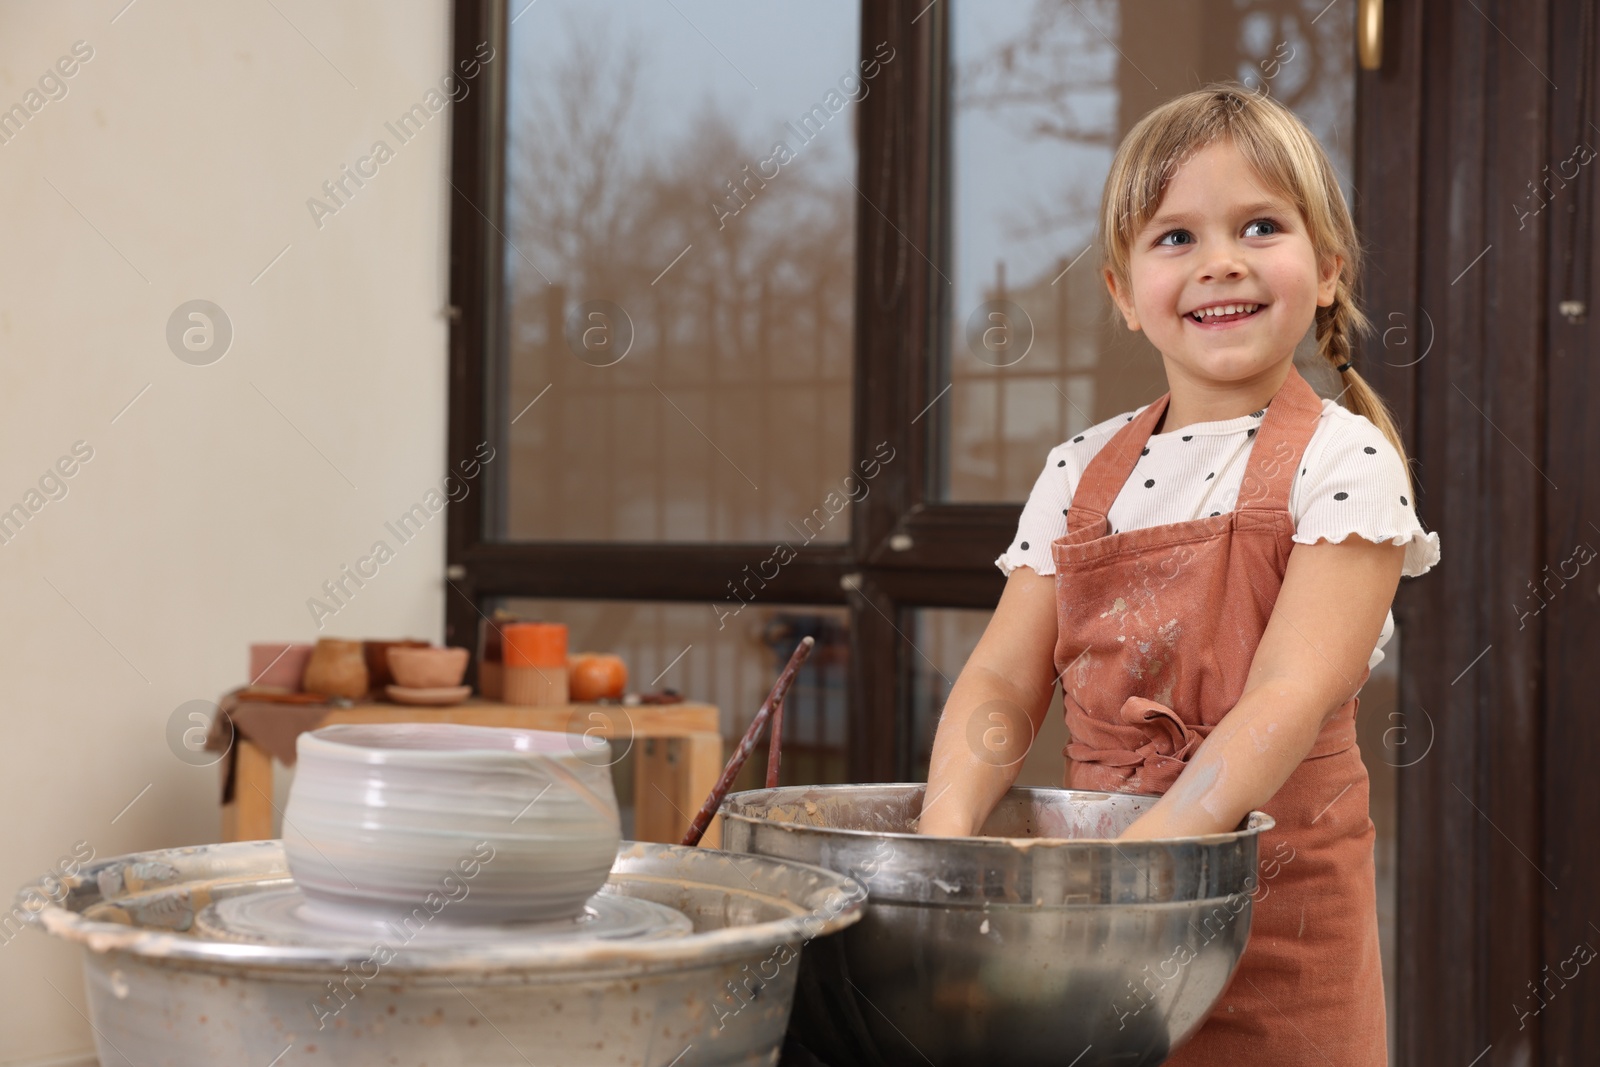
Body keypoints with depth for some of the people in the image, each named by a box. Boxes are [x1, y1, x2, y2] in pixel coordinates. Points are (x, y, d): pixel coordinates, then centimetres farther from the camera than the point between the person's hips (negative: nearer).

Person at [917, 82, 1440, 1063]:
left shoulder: (1343, 461, -8)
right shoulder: (1081, 473, 6)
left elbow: (1289, 698, -19)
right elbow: (1003, 683, 0)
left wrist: (1147, 852, -29)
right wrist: (950, 825, -18)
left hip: (1277, 913, -4)